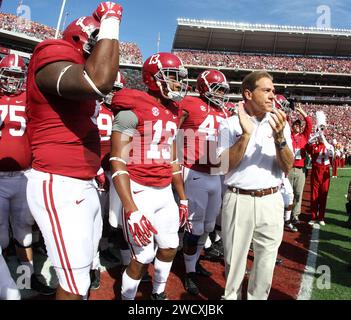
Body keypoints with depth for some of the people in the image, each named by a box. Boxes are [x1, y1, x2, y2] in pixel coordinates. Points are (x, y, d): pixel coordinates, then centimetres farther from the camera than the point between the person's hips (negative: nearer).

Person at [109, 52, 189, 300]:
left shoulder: (173, 112, 11)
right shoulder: (133, 109, -14)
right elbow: (118, 162, -17)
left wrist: (183, 198, 18)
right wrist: (131, 209, -24)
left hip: (166, 192, 8)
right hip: (140, 192, -7)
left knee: (170, 248, 16)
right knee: (143, 258, 0)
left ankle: (158, 293, 41)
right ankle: (126, 298, 27)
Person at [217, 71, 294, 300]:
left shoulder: (280, 124, 4)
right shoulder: (230, 124, -2)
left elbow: (287, 168, -1)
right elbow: (224, 165, -11)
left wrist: (279, 137, -18)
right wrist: (246, 134, -21)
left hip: (271, 201, 3)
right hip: (239, 200, -2)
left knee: (266, 259, 14)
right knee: (234, 257, 11)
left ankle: (258, 297, 35)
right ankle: (231, 296, 33)